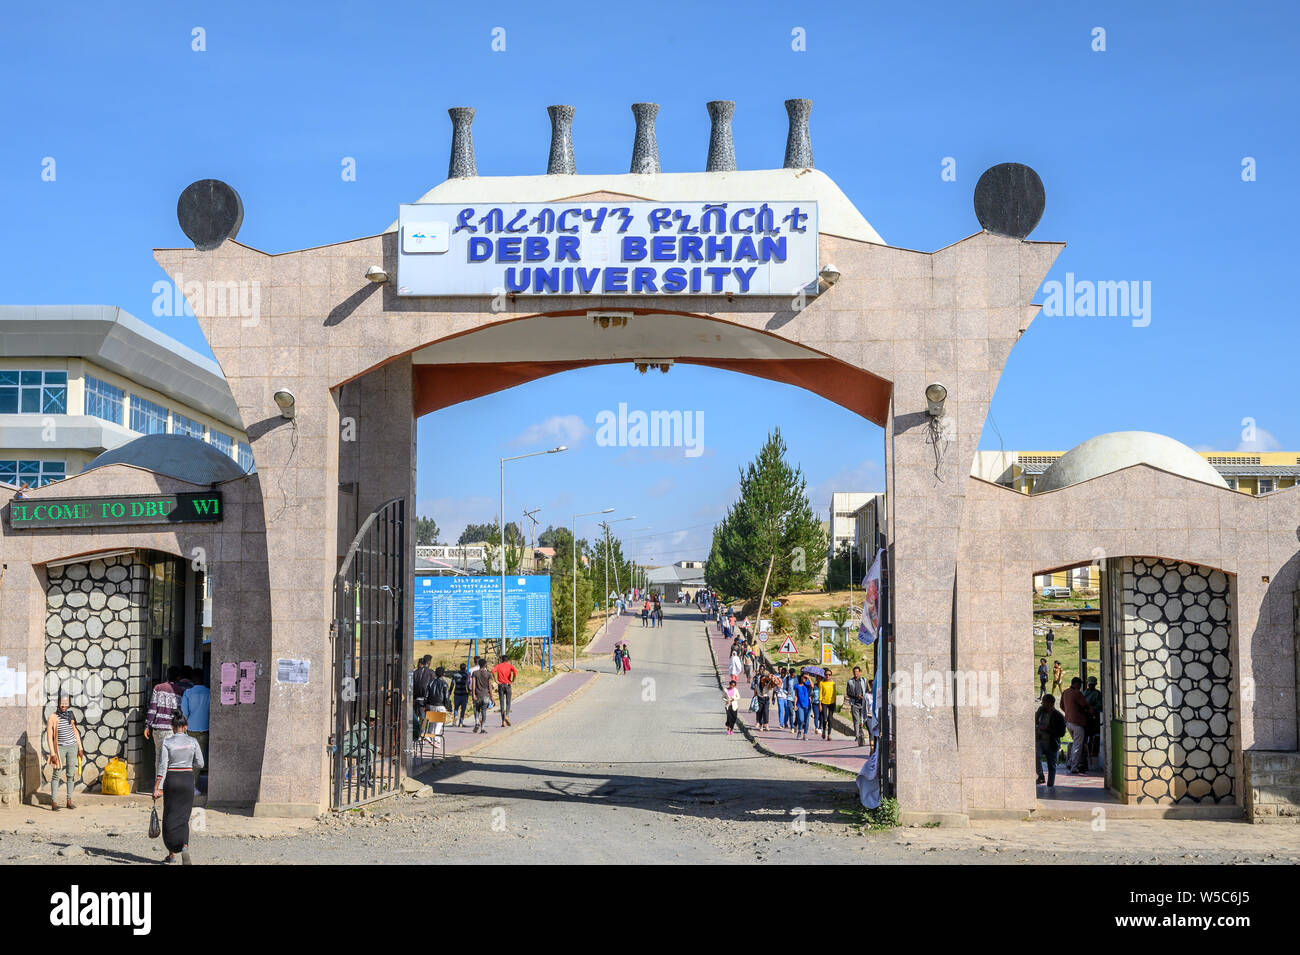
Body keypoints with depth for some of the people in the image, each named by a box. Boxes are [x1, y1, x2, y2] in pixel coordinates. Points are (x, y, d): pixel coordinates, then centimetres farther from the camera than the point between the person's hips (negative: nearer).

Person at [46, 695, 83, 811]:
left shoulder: (71, 715, 3)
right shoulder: (53, 718, -9)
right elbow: (49, 736, -9)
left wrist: (80, 748, 10)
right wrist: (52, 753, -13)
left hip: (72, 746, 4)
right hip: (60, 748, -3)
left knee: (70, 774, 6)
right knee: (56, 774, -6)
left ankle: (69, 801, 12)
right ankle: (54, 802, -7)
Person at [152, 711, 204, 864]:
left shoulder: (166, 742, -8)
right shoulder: (192, 741, -2)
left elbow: (162, 767, -11)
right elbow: (200, 764, 4)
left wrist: (156, 788, -11)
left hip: (171, 780, -1)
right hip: (188, 780, 1)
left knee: (170, 818, 12)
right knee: (183, 818, 9)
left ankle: (171, 854, 18)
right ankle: (185, 846, -17)